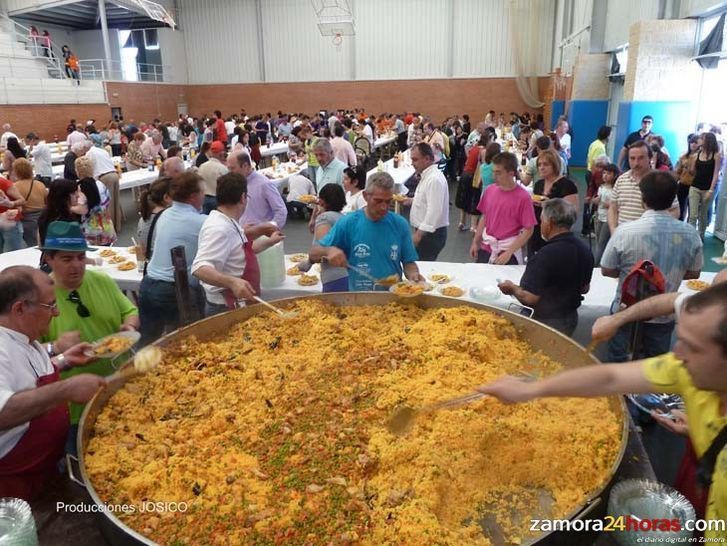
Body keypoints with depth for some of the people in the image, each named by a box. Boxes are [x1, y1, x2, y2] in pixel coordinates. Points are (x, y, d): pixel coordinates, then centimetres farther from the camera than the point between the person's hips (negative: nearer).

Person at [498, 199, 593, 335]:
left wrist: (512, 288, -7)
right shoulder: (585, 250, -2)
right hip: (571, 318, 8)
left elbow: (529, 298, -25)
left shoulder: (546, 255, -26)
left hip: (546, 322, -7)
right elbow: (584, 288, 12)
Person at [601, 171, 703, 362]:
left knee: (618, 362, 18)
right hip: (665, 315, 2)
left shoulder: (625, 231, -22)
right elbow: (694, 274, 2)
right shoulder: (690, 235, -13)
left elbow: (607, 270, -10)